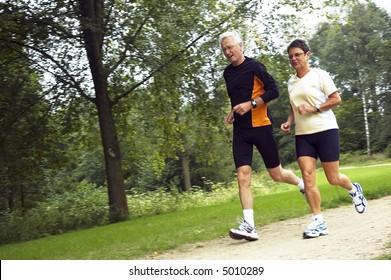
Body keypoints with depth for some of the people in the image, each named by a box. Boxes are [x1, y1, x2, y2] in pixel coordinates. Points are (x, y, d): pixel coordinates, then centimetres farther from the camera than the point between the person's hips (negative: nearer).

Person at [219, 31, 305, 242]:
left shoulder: (253, 66, -7)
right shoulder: (228, 73, 14)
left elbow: (274, 90, -11)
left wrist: (251, 104, -20)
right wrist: (233, 112, 11)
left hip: (260, 127, -5)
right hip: (240, 131, 5)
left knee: (276, 174, 4)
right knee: (243, 176, -9)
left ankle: (303, 185, 36)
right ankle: (249, 226, -11)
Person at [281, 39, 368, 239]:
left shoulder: (319, 75, -3)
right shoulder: (291, 82, 12)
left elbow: (336, 99, -6)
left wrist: (314, 108, -17)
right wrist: (289, 122, 4)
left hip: (325, 130, -4)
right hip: (302, 135, 4)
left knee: (333, 179, 0)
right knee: (307, 176, -10)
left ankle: (353, 189, 36)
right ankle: (318, 221, -6)